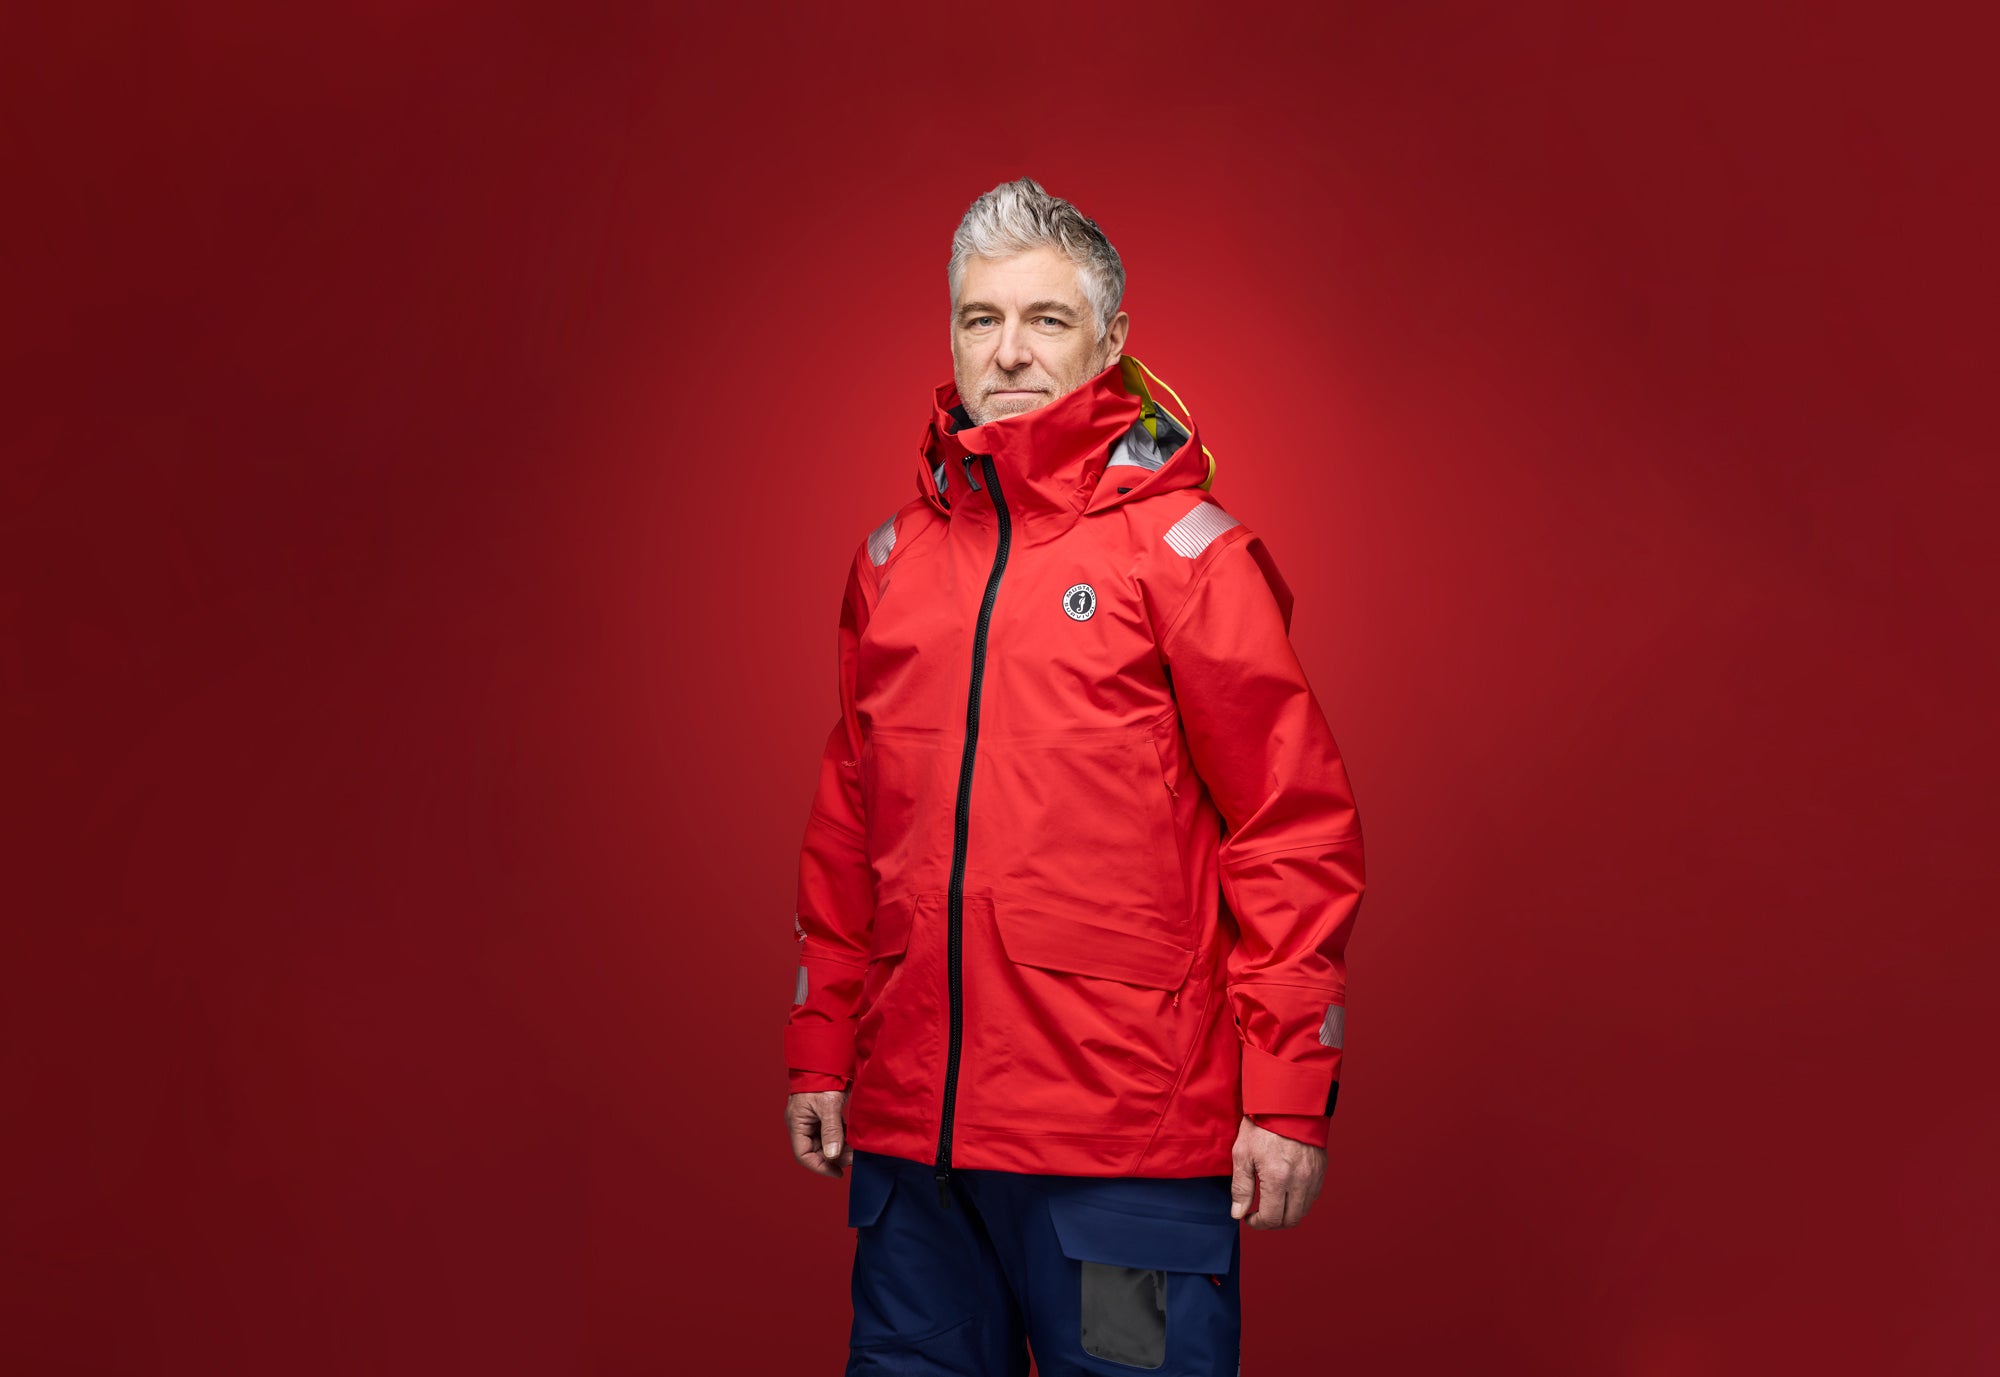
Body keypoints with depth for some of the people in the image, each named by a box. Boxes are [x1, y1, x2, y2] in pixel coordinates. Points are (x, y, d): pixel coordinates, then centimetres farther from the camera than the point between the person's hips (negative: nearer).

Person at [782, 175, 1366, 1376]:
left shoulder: (1184, 547, -4)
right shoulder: (894, 557, 11)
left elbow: (1296, 828, -7)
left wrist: (1288, 1095, -10)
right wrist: (819, 1051, 15)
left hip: (1127, 1141, -5)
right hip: (910, 1131, 5)